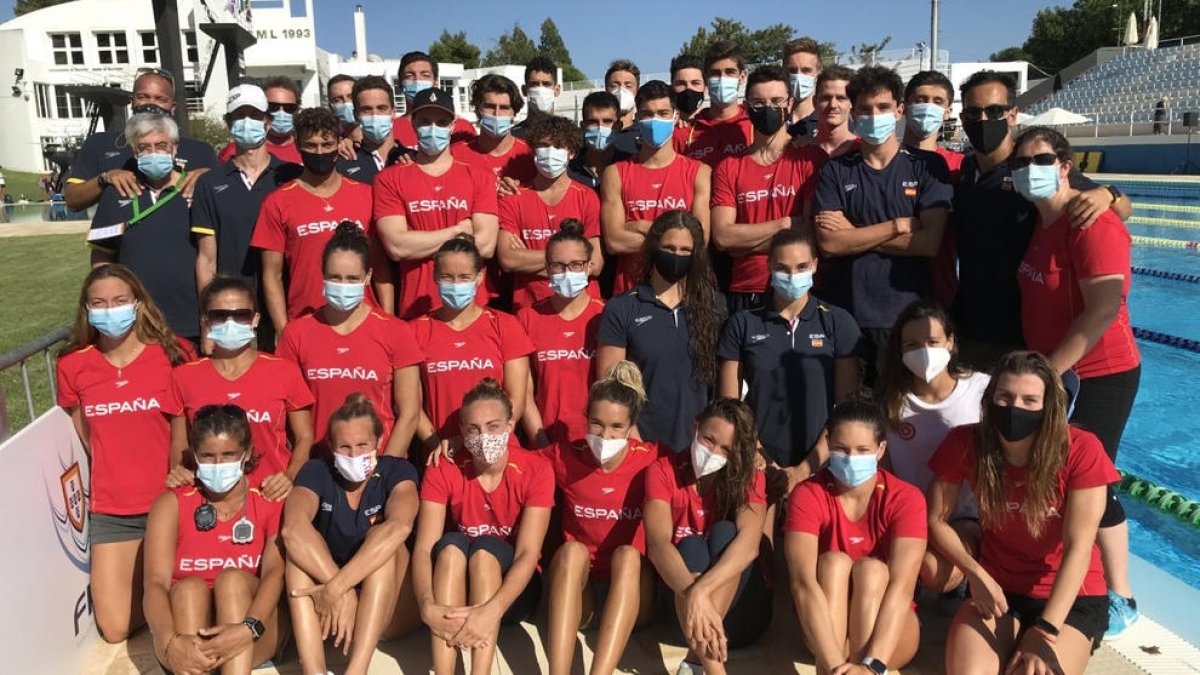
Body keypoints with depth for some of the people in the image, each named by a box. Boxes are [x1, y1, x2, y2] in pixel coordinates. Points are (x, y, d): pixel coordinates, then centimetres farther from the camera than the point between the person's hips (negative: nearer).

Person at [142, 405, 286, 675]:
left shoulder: (272, 503, 1)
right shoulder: (170, 505, 3)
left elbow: (276, 572, -15)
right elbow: (155, 583, -12)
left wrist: (248, 628, -36)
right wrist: (170, 641, -33)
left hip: (255, 636, 0)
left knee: (233, 579, -28)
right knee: (190, 587, -28)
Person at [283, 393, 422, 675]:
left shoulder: (397, 471, -8)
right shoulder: (317, 472, -4)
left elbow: (399, 527, -31)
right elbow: (293, 529, -26)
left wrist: (336, 586, -38)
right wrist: (340, 591, -36)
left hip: (388, 610, -1)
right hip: (328, 608, 2)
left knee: (380, 538, -26)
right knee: (300, 546, -22)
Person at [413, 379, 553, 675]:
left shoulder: (535, 469, -15)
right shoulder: (442, 470, -11)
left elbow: (528, 553, -23)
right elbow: (424, 549, -21)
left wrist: (491, 611, -39)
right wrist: (428, 607, -41)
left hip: (513, 588, -1)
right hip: (454, 584, 1)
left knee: (485, 547, -31)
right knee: (451, 544, -29)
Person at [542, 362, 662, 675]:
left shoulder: (650, 459, -6)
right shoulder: (566, 455, -3)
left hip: (631, 595, -1)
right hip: (576, 593, 1)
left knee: (627, 554, -32)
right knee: (572, 549, -30)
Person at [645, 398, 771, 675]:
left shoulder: (749, 478, -7)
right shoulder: (663, 471, -8)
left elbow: (749, 543, -27)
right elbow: (658, 544, -25)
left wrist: (701, 591, -44)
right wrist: (693, 596, -44)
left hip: (743, 610, 0)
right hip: (682, 597, 0)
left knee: (725, 531, -26)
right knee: (691, 546, -30)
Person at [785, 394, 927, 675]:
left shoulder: (905, 498, -13)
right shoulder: (808, 494, -13)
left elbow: (902, 586, -26)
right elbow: (803, 582, -27)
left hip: (889, 634, 0)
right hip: (826, 627, 0)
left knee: (871, 569, -26)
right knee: (834, 562, -26)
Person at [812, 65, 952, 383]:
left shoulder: (927, 166, 7)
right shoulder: (835, 171, 8)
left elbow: (930, 242, -6)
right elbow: (829, 243, -6)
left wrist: (854, 233, -7)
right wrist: (899, 225, -7)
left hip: (907, 318, 0)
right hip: (844, 316, 1)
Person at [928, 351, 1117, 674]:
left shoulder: (1081, 450, -17)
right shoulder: (965, 444, -11)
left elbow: (1077, 548, -19)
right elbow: (936, 520, 0)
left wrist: (1044, 631, -25)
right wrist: (976, 574, -15)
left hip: (1071, 596, -1)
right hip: (996, 588, 1)